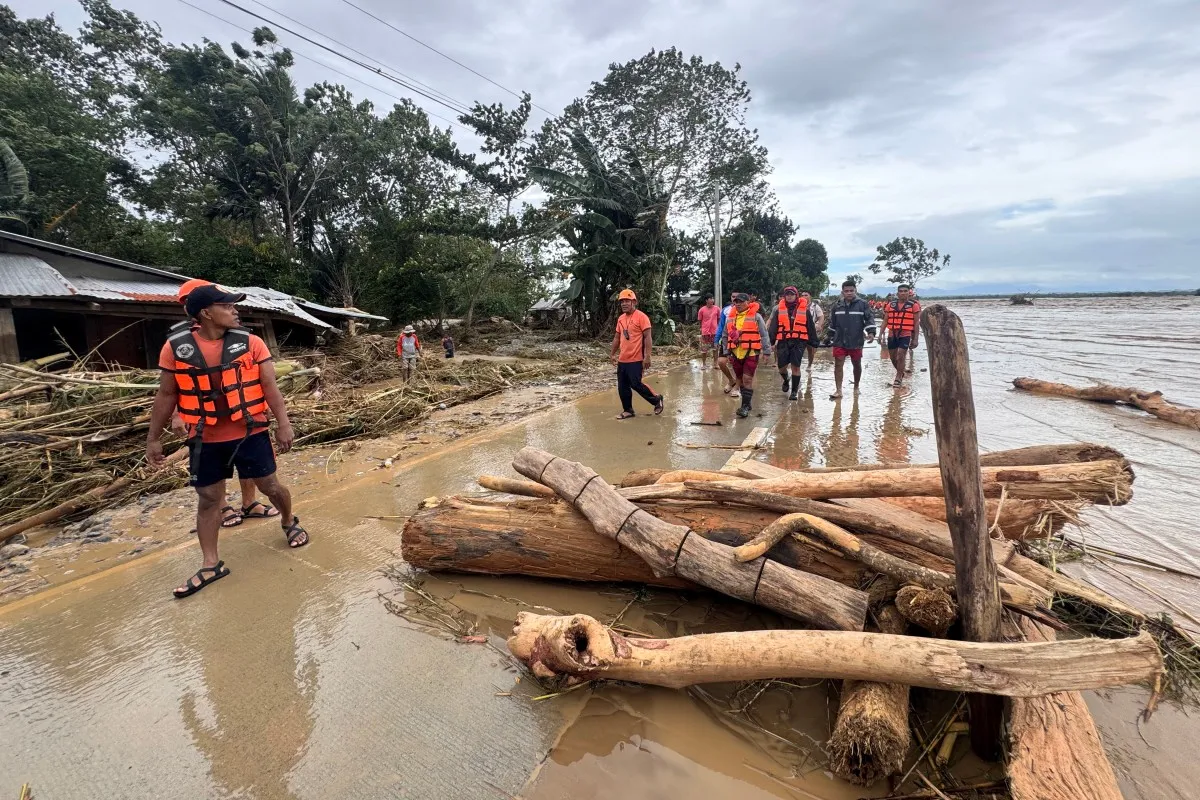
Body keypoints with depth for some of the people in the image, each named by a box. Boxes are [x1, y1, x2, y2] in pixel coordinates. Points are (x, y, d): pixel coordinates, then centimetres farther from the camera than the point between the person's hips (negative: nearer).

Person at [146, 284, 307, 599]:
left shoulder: (250, 343, -6)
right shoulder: (176, 347, -4)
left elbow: (269, 385, -7)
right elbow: (166, 395, 3)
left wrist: (283, 424, -15)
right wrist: (153, 438, 5)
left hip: (250, 432, -1)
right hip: (205, 439, 1)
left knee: (269, 485, 10)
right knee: (208, 499, 9)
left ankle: (290, 522, 38)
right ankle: (211, 564, 21)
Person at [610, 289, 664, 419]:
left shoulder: (641, 317, -11)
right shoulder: (620, 318, 12)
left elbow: (647, 337, -14)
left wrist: (647, 356, -20)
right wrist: (612, 354, 22)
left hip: (636, 359, -7)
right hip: (622, 359, 8)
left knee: (636, 384, -7)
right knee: (622, 387, 8)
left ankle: (657, 400, 15)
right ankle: (628, 410, 21)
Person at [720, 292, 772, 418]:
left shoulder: (756, 317, -4)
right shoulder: (730, 318, 10)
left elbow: (764, 335, -4)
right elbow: (726, 337, 18)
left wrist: (766, 352, -7)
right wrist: (727, 353, 16)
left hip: (751, 353, -5)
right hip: (736, 354, 5)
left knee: (747, 380, -9)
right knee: (740, 380, 12)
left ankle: (745, 406, -4)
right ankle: (747, 403, 27)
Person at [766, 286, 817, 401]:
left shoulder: (805, 310, 5)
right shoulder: (779, 310, 8)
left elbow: (811, 327, 9)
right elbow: (773, 326, 5)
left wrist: (813, 342, 7)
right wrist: (770, 340, -5)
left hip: (799, 342, -1)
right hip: (783, 341, 2)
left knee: (795, 366, -4)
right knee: (782, 367, 3)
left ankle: (794, 391, 8)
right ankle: (786, 380, 37)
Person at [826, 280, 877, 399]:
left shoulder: (863, 304, -4)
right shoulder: (837, 305, 6)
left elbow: (870, 318, -8)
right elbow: (832, 323, 15)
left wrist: (871, 332, -22)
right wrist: (831, 336, 19)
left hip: (856, 342, -1)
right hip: (839, 341, 2)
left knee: (857, 364, 13)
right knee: (838, 365, -5)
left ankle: (856, 387, 31)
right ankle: (838, 390, -2)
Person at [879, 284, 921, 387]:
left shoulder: (914, 305, 0)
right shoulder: (890, 305, 8)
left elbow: (917, 323, -1)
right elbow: (885, 320, 11)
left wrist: (915, 339, -6)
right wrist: (881, 334, 4)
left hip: (905, 334, -4)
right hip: (892, 334, 4)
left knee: (901, 356, -10)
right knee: (893, 357, 11)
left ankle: (898, 378, 3)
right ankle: (901, 373, 36)